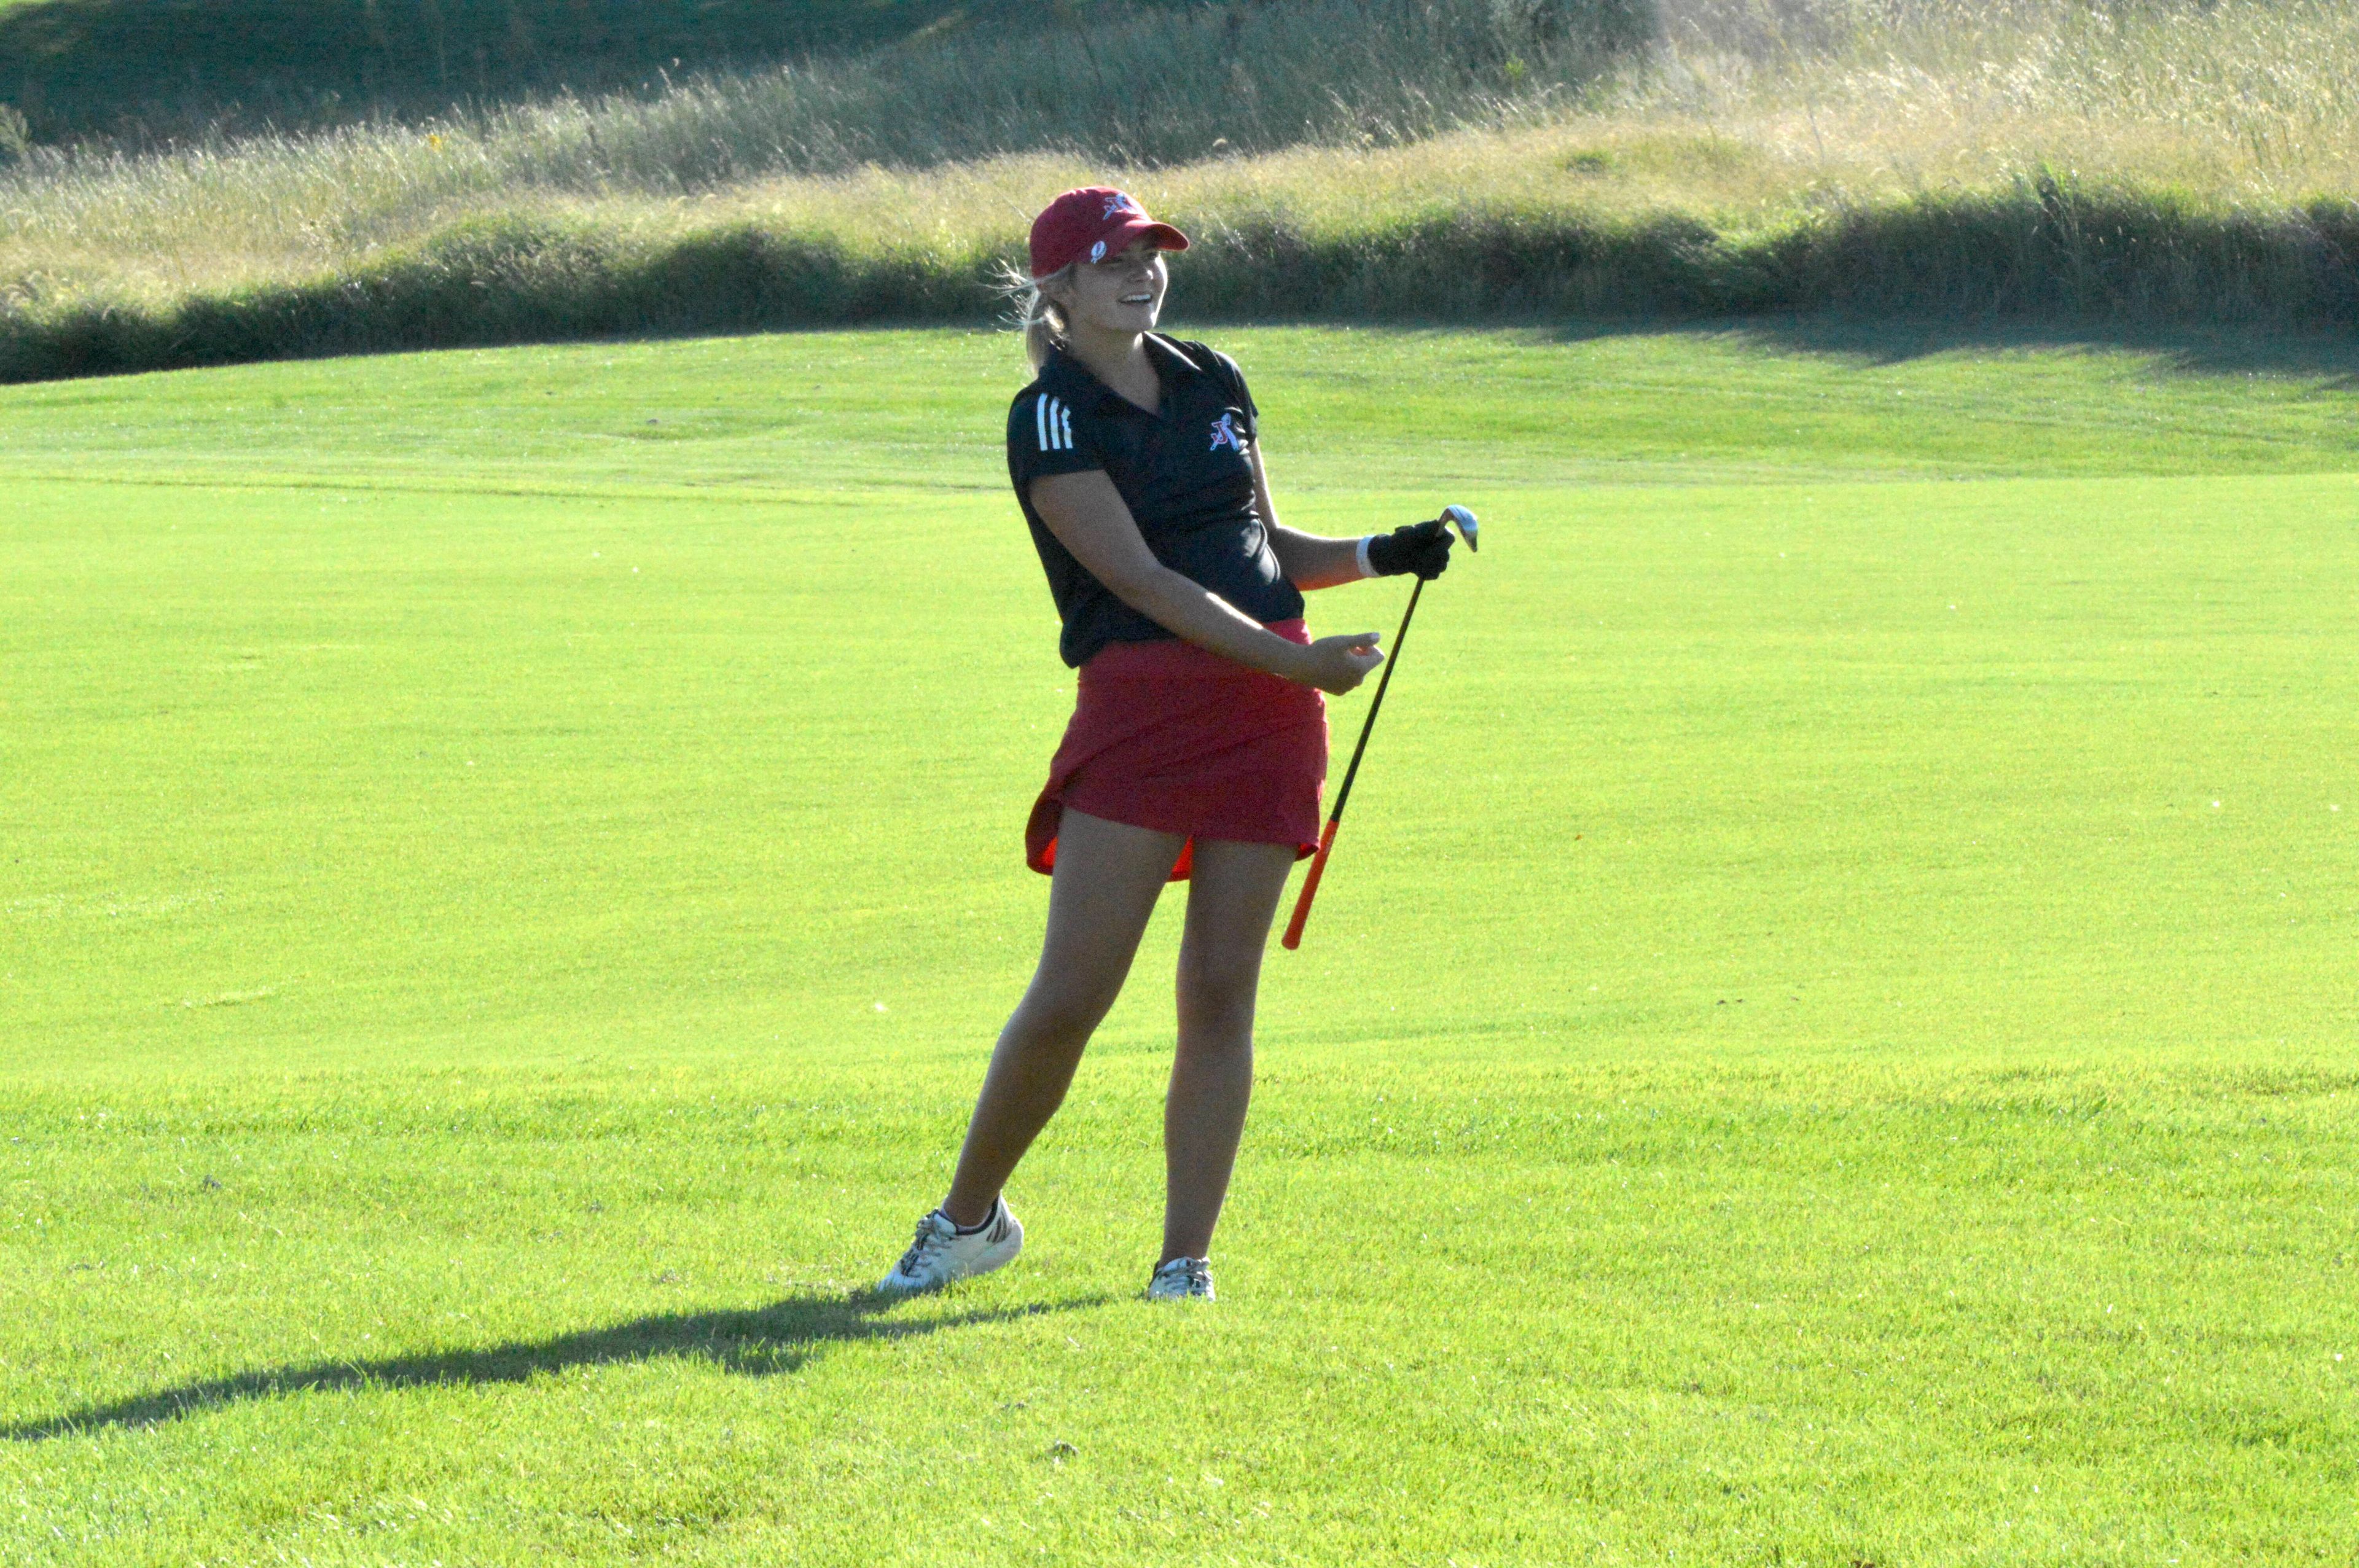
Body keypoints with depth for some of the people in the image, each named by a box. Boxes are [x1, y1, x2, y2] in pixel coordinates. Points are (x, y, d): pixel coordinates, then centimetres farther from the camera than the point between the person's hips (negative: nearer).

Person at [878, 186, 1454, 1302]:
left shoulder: (1213, 385, 14)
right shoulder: (1051, 419, -5)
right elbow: (1142, 580, -14)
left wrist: (1379, 556, 6)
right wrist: (1288, 659, -22)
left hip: (1268, 709, 5)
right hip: (1138, 700, -5)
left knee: (1221, 990, 0)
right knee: (1069, 999, -8)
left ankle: (1186, 1256, 3)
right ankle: (970, 1219, 11)